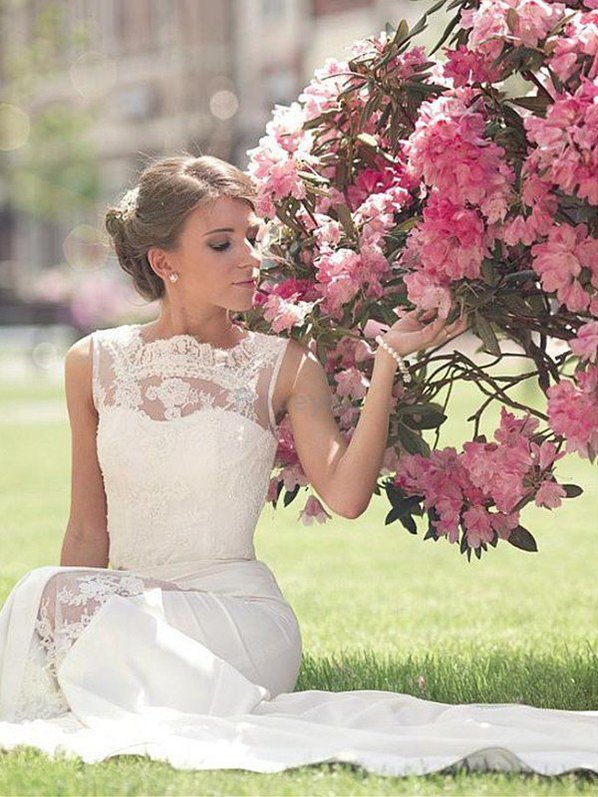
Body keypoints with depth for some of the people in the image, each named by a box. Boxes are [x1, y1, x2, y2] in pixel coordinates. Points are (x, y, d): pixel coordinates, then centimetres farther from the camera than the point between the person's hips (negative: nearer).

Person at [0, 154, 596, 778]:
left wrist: (387, 362, -15)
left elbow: (344, 493, -12)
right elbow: (89, 531, 13)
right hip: (123, 604, 3)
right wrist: (58, 608, 0)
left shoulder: (284, 367, 4)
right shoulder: (94, 363, 9)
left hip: (237, 610, -3)